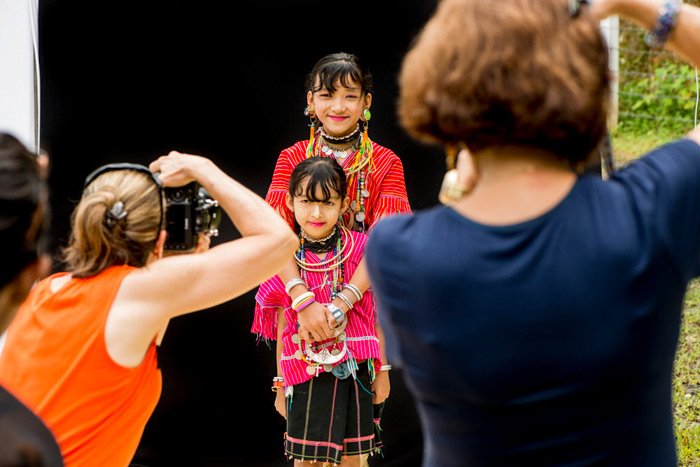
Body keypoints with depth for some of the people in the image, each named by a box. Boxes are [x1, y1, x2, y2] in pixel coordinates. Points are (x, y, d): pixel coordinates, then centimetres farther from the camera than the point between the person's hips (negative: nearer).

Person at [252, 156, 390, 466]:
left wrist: (383, 370, 3)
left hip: (356, 370, 0)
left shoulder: (362, 249, -6)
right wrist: (281, 384, 6)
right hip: (306, 374, 0)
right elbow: (282, 328, 3)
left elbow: (378, 315, 1)